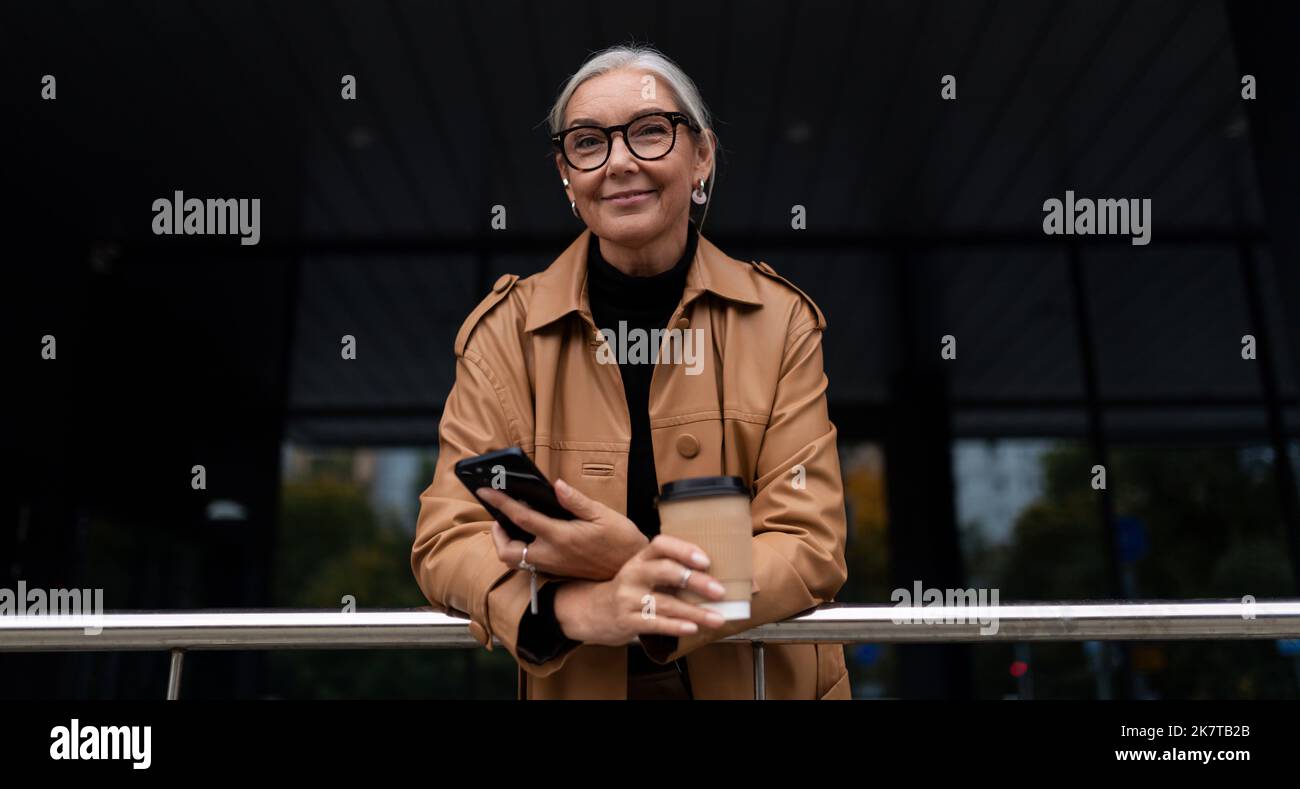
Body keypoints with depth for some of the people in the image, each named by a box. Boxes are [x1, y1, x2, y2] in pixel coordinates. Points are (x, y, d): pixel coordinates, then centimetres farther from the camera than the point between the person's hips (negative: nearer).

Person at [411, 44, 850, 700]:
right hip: (575, 683, 0)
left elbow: (812, 548, -8)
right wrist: (581, 607, -27)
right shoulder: (505, 329, -4)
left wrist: (641, 569, -25)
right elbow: (445, 539, -8)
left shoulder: (779, 321, -5)